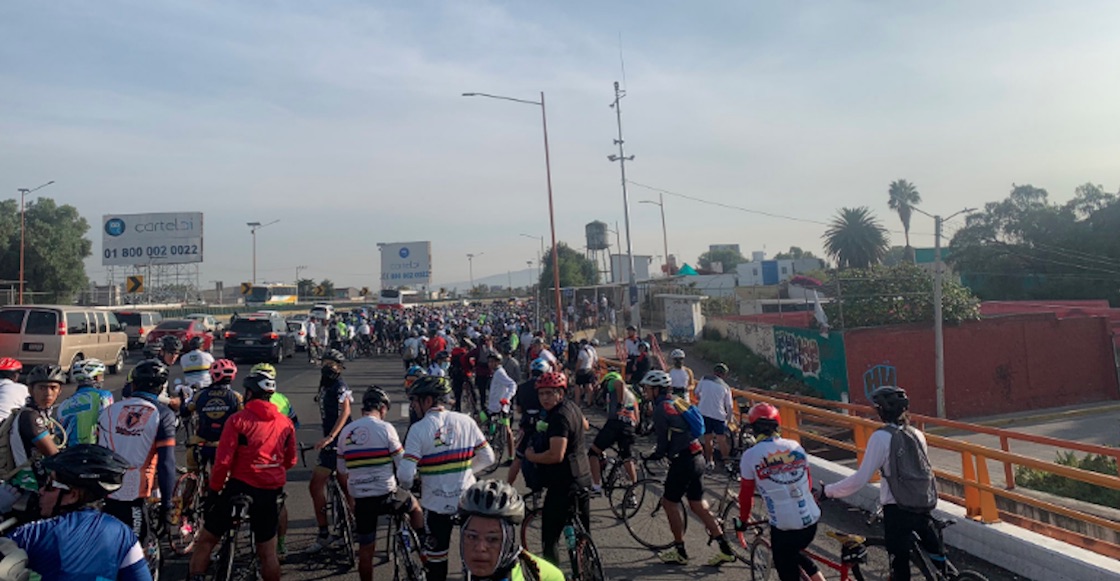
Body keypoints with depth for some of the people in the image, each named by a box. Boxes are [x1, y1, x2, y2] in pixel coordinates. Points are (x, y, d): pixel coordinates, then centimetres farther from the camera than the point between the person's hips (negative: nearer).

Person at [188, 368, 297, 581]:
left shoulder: (238, 420, -9)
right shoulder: (285, 423, 4)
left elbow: (223, 461, -13)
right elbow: (290, 461, 12)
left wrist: (214, 489, -2)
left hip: (240, 487, -4)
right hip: (271, 492, 4)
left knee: (205, 540, 14)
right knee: (268, 553, 14)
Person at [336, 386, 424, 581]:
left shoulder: (345, 432, 6)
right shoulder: (385, 428, -9)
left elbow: (342, 474, 13)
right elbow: (403, 465, -8)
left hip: (361, 500, 4)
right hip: (387, 495, -4)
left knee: (365, 550, 16)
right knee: (415, 507, 25)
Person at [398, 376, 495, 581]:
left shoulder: (418, 429, -15)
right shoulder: (466, 421, -5)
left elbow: (405, 474, -19)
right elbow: (488, 458, 0)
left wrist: (406, 486, 4)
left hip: (436, 504, -3)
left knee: (435, 555, 15)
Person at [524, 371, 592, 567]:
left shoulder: (559, 416, -21)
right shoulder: (571, 406, 8)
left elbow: (556, 455, -29)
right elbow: (585, 425, 29)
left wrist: (532, 456, -14)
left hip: (563, 484, -10)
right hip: (583, 478, 10)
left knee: (549, 538, -5)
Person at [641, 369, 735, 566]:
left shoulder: (661, 409, -13)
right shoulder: (674, 402, 15)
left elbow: (663, 443, -12)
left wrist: (652, 456, 5)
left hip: (683, 461, -9)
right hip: (697, 457, 9)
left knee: (669, 502, 7)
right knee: (698, 504, 14)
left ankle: (679, 551, 17)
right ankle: (725, 548, 14)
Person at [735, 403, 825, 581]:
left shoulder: (750, 455, -7)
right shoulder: (795, 447, 4)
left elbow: (746, 494, 1)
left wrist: (743, 520, 18)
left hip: (784, 526, -5)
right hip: (811, 520, 5)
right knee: (794, 554, 33)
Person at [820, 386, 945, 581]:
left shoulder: (881, 437, -16)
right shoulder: (917, 434, 3)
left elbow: (861, 478, -19)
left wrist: (827, 491, -12)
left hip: (897, 511, -6)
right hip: (922, 505, 6)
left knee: (900, 565, 5)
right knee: (935, 553, 26)